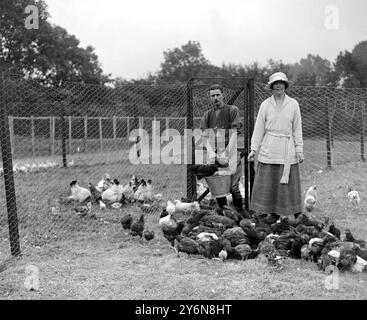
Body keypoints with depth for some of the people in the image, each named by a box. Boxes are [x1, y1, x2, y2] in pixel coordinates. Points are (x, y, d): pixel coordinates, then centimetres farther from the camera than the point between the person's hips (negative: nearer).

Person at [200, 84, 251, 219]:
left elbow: (234, 134, -5)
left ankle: (240, 210, 12)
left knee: (233, 186, -6)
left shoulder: (232, 110, 3)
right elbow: (205, 137, 4)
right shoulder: (207, 115, 12)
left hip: (230, 153, -3)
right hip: (214, 155, 3)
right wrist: (213, 153, -13)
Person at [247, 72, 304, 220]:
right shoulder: (265, 104, 3)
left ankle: (296, 215, 9)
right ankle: (272, 213, 10)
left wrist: (299, 150, 2)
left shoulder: (293, 104, 4)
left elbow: (297, 129, 6)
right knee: (268, 183, 0)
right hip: (269, 149, 0)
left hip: (288, 150, 0)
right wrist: (253, 149, -2)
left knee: (289, 183, 1)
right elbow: (259, 128, 4)